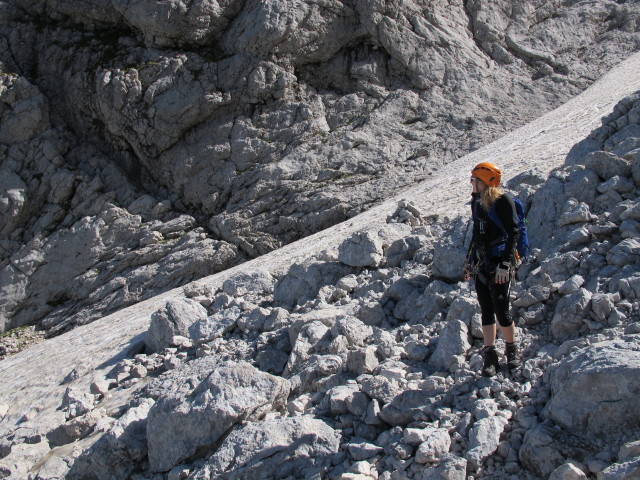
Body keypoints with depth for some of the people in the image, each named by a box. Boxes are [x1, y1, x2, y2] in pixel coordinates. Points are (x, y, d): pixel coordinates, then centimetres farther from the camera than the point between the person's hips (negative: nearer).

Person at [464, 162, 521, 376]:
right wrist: (469, 262, 20)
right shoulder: (477, 202, 12)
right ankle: (490, 356, 12)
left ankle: (512, 349, 19)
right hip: (481, 264, 7)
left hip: (499, 263, -7)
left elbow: (512, 233, -12)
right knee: (486, 311, 7)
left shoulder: (503, 201, -9)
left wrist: (505, 264, -18)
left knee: (501, 311, -4)